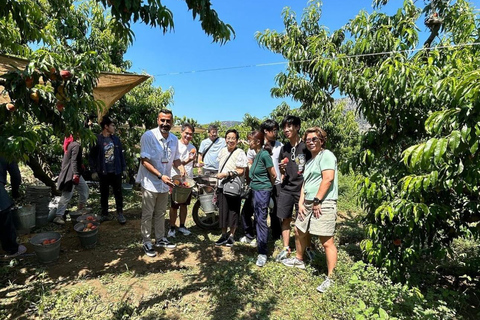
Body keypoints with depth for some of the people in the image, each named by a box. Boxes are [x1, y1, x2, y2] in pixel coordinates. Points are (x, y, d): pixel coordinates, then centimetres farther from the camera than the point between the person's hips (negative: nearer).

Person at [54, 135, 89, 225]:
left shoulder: (69, 143, 12)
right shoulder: (76, 145, -17)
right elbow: (74, 161, -24)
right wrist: (76, 174, -27)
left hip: (75, 173, 10)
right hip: (71, 174, -10)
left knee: (84, 189, 16)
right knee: (67, 196, -5)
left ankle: (81, 209, 27)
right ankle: (58, 216, 2)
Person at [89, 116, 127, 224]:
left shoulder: (116, 139, 5)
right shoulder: (97, 139, -6)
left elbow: (121, 154, 9)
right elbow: (92, 156, -2)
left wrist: (124, 168, 7)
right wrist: (94, 171, -6)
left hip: (116, 171, 2)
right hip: (103, 172, -2)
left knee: (118, 193, 6)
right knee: (104, 194, 11)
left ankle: (120, 214, 16)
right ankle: (105, 214, 25)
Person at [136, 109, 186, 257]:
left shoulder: (174, 139, 2)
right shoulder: (148, 136, -16)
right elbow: (144, 161, -19)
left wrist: (181, 168, -7)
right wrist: (161, 176, -26)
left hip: (165, 183, 6)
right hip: (150, 182, -5)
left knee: (161, 213, 19)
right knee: (147, 215, 8)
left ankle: (160, 239, 36)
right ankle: (147, 242, 25)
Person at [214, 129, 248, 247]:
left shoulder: (240, 153, -9)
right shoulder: (222, 151, 12)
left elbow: (240, 171, -14)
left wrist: (226, 174, -20)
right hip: (222, 186, 6)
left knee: (233, 212, 6)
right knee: (222, 211, 11)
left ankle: (231, 235, 22)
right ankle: (224, 235, 26)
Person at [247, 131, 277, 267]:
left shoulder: (264, 154, -15)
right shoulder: (256, 155, 9)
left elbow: (273, 175, -10)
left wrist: (269, 187, 5)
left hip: (263, 191, -8)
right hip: (255, 190, 8)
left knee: (261, 220, -3)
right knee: (257, 219, 17)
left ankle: (262, 253, 7)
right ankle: (260, 243, 34)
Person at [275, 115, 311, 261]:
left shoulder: (305, 146, -6)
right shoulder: (284, 148, 10)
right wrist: (282, 168, -5)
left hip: (302, 188, -4)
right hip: (286, 189, 5)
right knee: (285, 219, 9)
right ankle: (286, 249, 23)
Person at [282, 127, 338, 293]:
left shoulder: (326, 155, -8)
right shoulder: (310, 161, 20)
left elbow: (328, 179, -19)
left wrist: (317, 201, -18)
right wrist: (301, 203, 6)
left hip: (323, 203, -10)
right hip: (308, 203, 10)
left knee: (327, 241, -5)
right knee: (299, 231, 21)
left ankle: (330, 278, 8)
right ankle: (299, 260, 43)